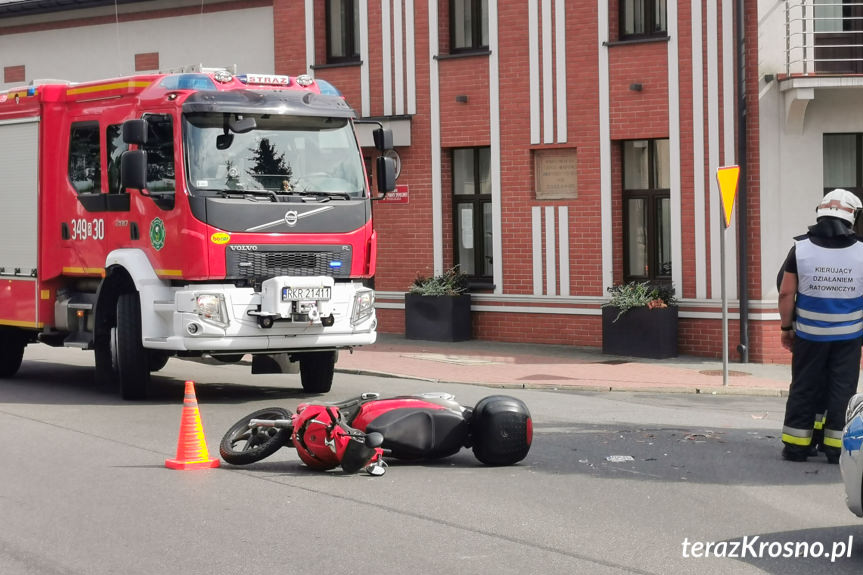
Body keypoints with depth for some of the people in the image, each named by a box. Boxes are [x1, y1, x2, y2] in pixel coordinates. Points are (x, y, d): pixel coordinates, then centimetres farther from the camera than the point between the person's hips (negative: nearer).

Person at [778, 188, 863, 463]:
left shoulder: (800, 249, -7)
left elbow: (786, 293, -6)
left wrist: (786, 328, 6)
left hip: (809, 335, 0)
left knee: (803, 389, 10)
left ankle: (795, 446, 14)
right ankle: (837, 447, 7)